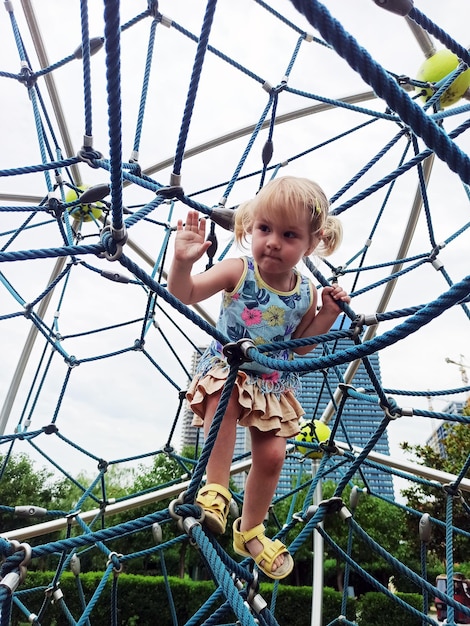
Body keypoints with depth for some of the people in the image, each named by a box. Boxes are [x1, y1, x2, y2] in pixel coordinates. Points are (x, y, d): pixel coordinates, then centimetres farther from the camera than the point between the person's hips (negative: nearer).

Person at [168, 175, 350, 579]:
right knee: (223, 400, -37)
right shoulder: (238, 271, -15)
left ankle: (250, 531, 27)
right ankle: (216, 490, -16)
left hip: (273, 383, 3)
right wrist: (183, 261, -34)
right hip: (226, 368, -3)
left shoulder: (306, 293, -7)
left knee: (272, 454, 1)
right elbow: (184, 293, -14)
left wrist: (327, 314, -10)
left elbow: (300, 346, 4)